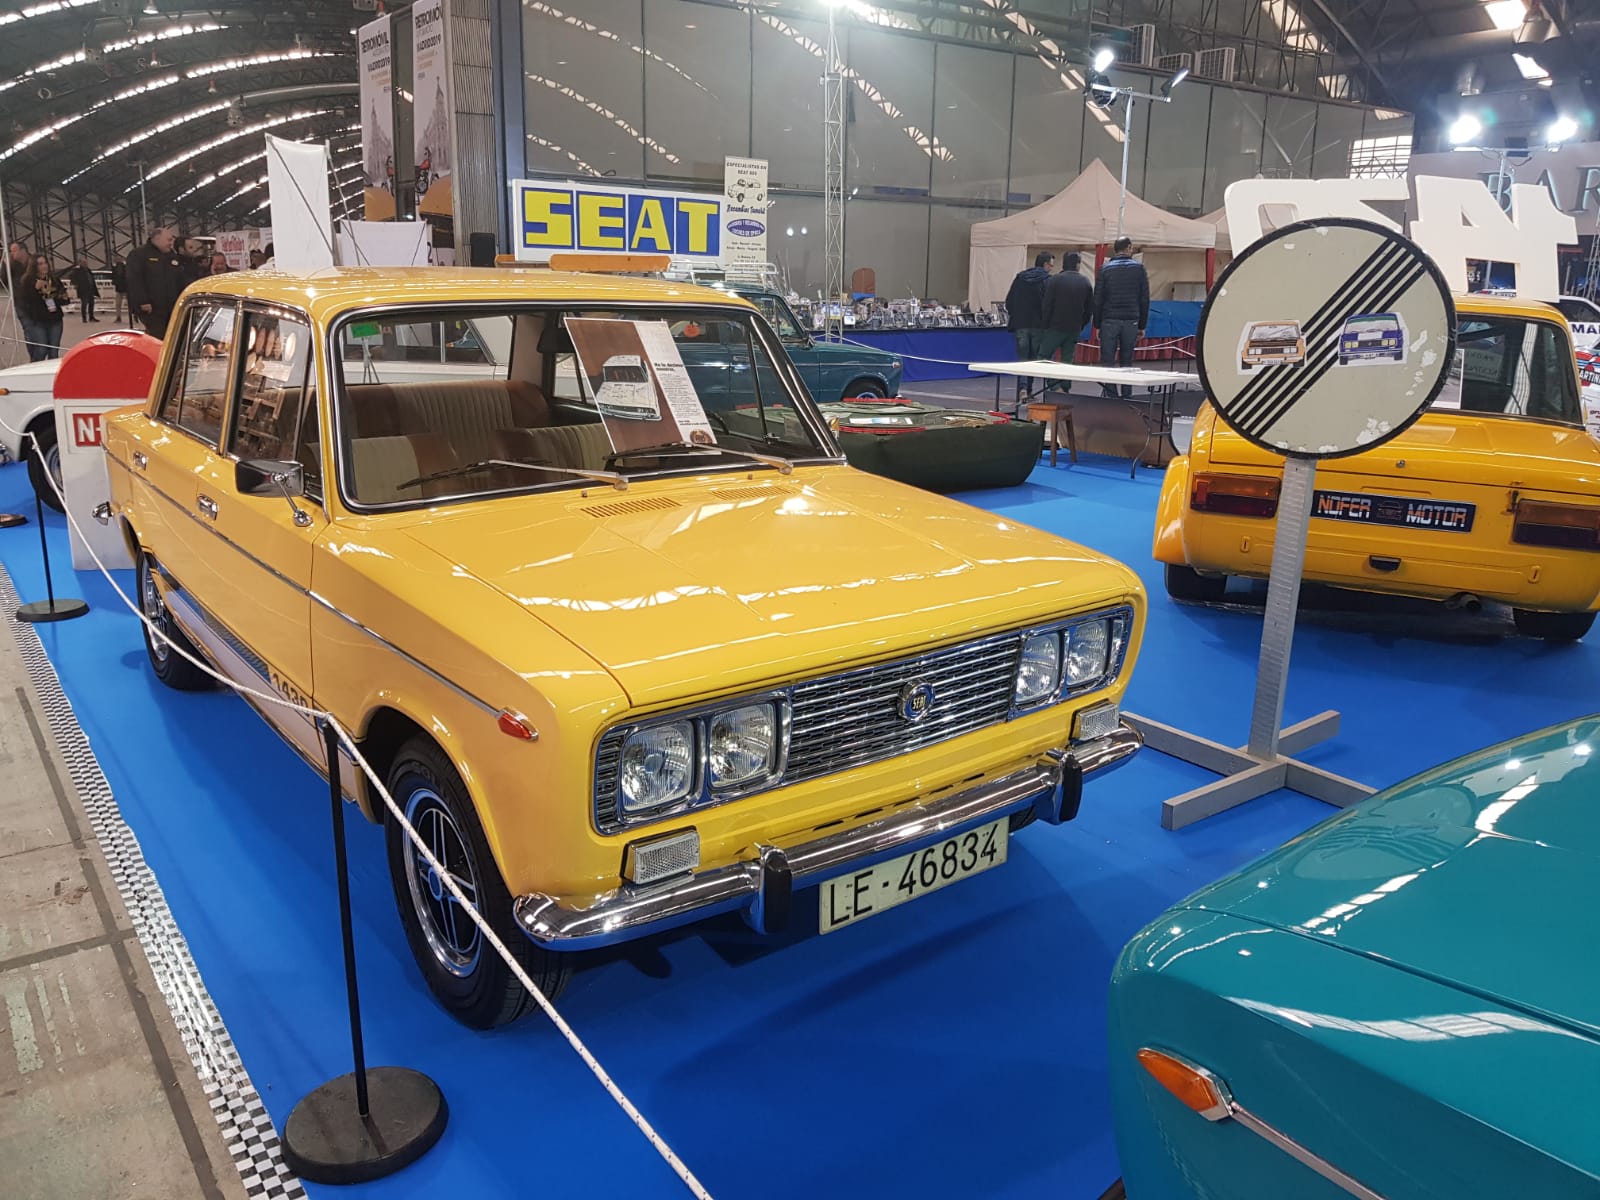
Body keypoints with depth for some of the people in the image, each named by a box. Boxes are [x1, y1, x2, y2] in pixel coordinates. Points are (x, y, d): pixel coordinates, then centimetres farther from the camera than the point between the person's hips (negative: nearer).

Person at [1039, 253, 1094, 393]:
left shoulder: (1055, 280, -7)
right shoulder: (1086, 283, 7)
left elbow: (1047, 306, -10)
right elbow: (1090, 309, 8)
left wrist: (1045, 326, -1)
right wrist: (1080, 326, 16)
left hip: (1055, 327, -4)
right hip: (1074, 329, 4)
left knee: (1044, 356, 1)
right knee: (1068, 360, 10)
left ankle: (1056, 387, -12)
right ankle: (1065, 390, 8)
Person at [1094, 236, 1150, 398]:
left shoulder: (1105, 269, 2)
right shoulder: (1139, 268, 5)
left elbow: (1098, 299, 1)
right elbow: (1144, 299, 4)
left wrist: (1097, 325, 6)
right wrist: (1142, 326, 10)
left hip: (1109, 322, -1)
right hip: (1131, 322, 1)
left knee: (1107, 362, 0)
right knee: (1127, 363, 6)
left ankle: (1111, 398, -5)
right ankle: (1126, 398, 3)